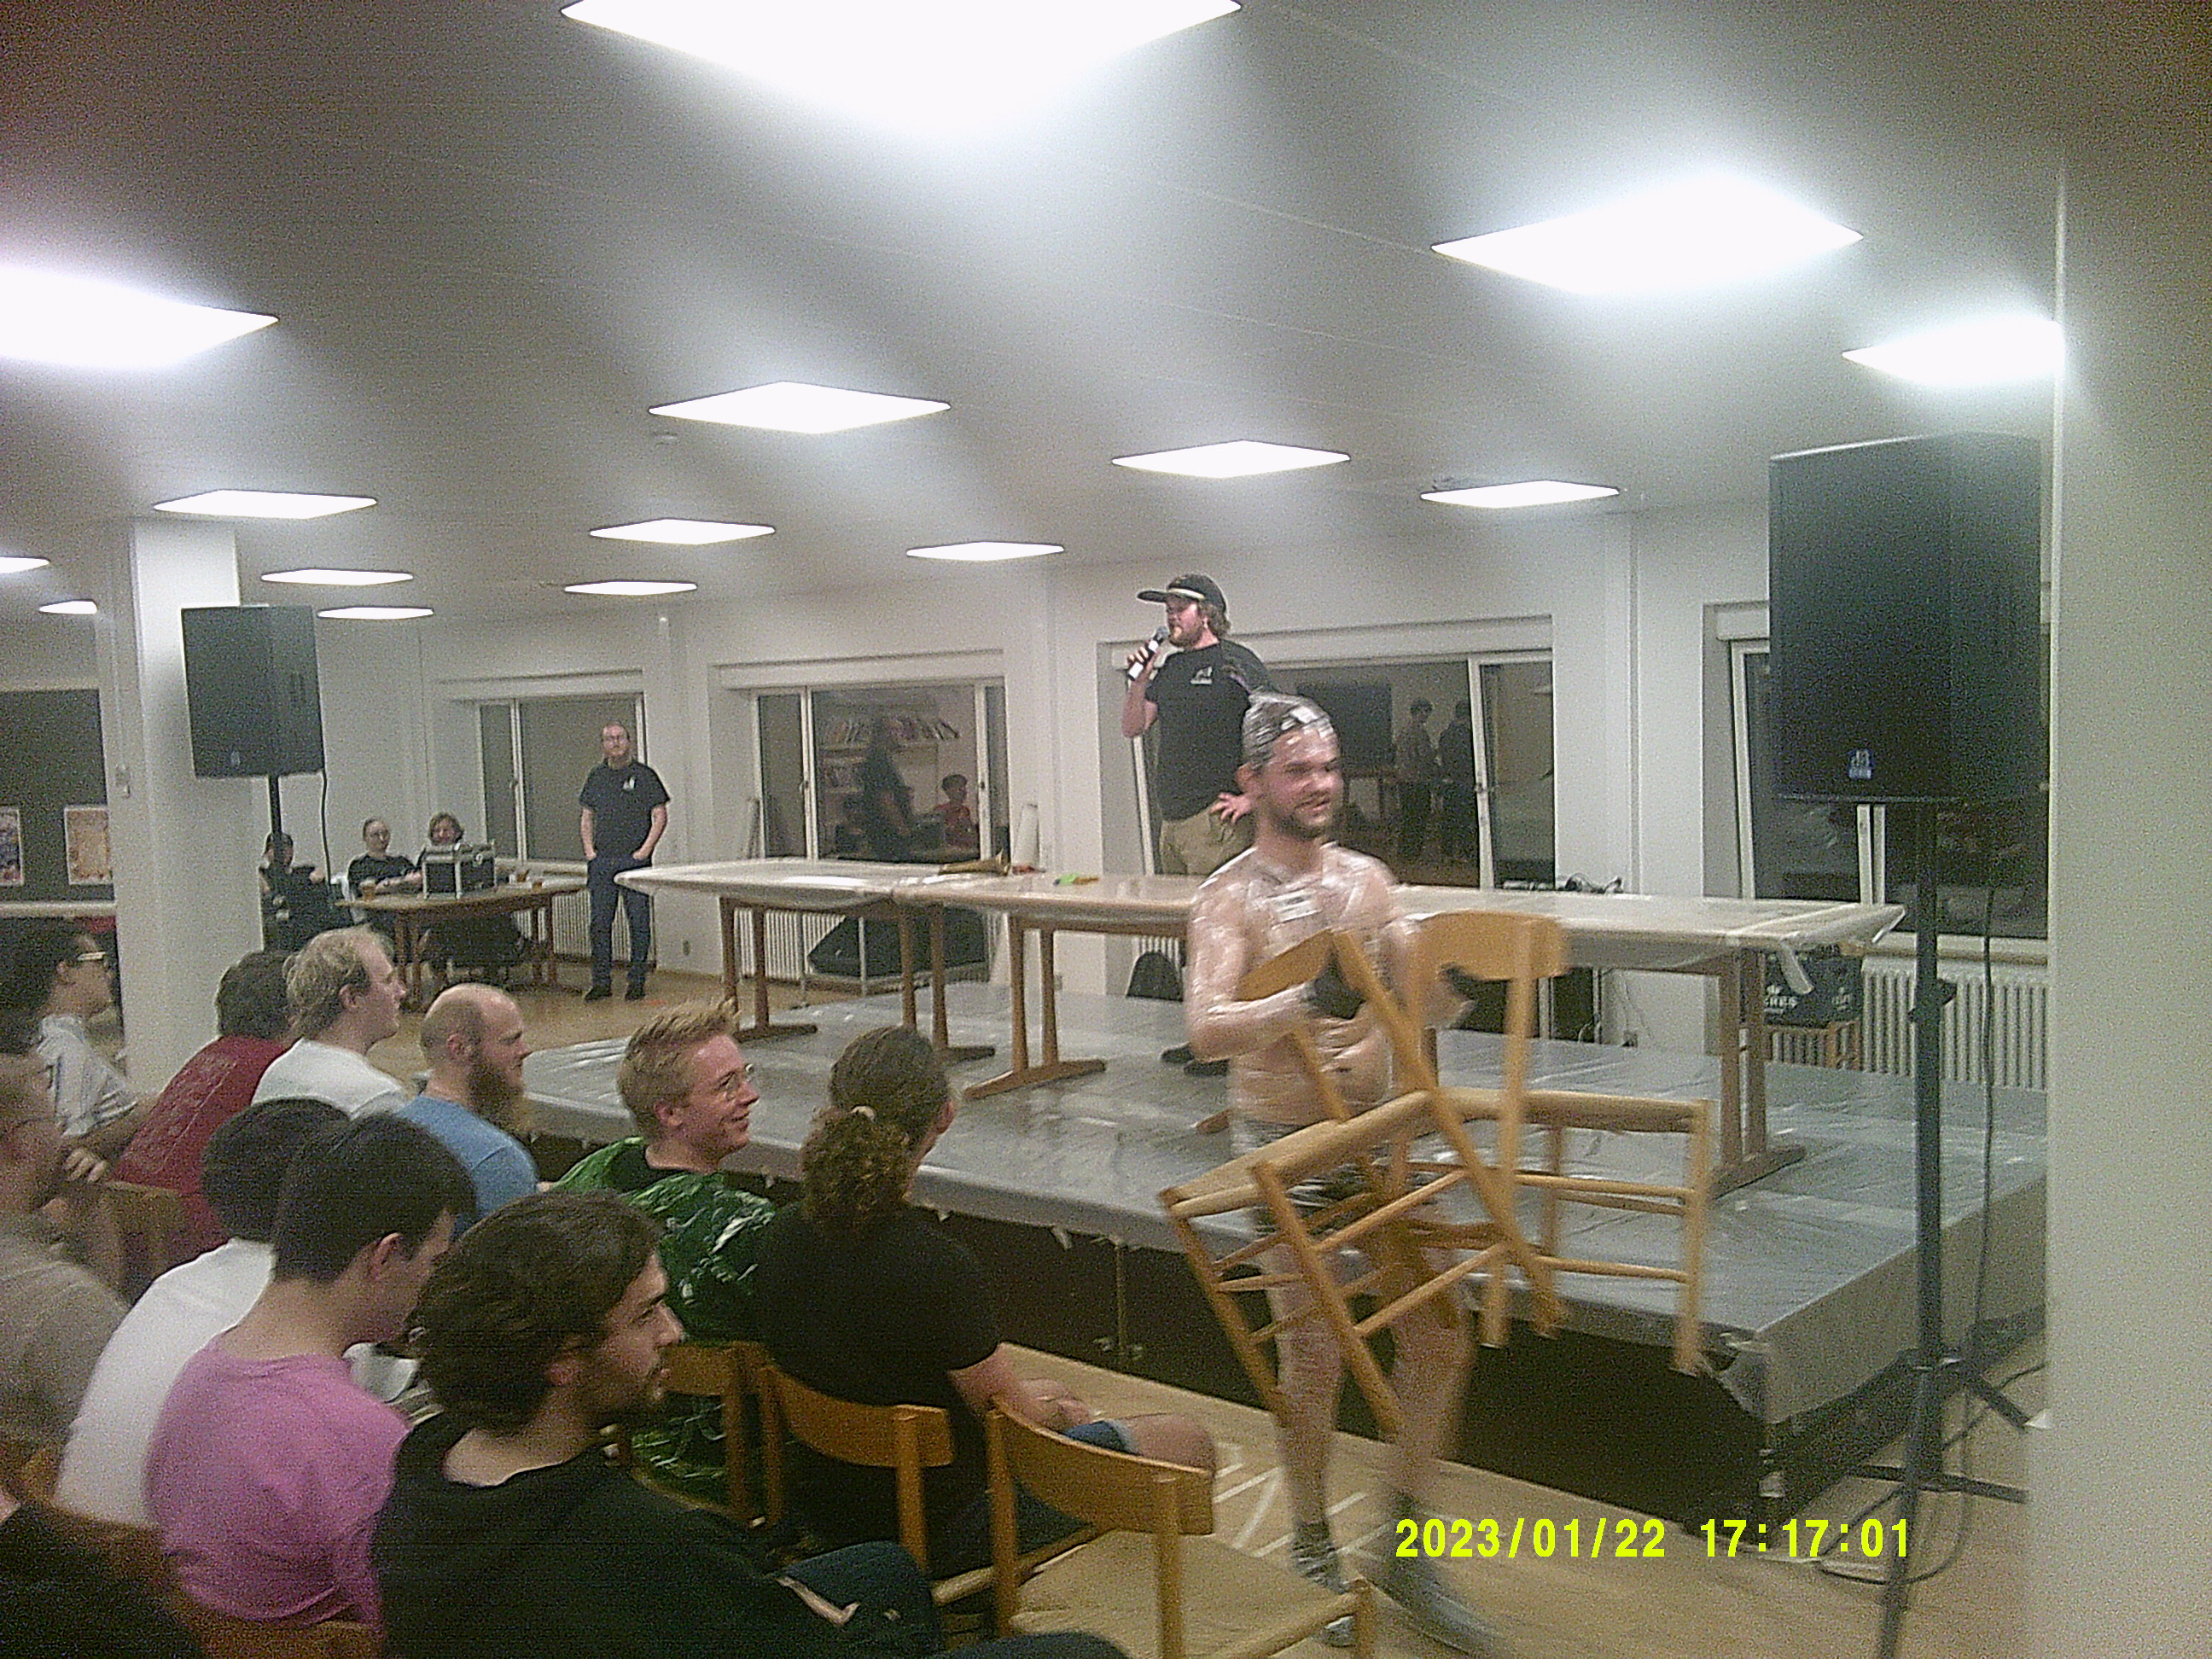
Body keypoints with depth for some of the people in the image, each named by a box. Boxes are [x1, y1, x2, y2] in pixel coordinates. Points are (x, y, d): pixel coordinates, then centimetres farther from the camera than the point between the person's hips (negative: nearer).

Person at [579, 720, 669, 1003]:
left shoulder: (644, 775, 1)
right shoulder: (597, 776, 13)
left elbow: (660, 816, -1)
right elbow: (588, 817, 18)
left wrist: (645, 849, -10)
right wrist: (589, 849, 5)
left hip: (634, 860, -4)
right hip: (601, 861, 4)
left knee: (639, 923, -1)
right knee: (600, 923, 5)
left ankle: (637, 982, 8)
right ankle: (601, 983, 13)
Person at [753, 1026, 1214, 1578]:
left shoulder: (782, 1237, -8)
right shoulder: (936, 1264, -31)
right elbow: (1014, 1413, -16)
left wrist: (1032, 1395, 14)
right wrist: (1059, 1410, 9)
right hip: (940, 1529, -7)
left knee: (1050, 1395, 30)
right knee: (1189, 1443, 7)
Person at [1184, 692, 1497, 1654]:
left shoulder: (1367, 879, 6)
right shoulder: (1231, 897, -11)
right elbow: (1207, 1031, -27)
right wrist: (1303, 1002, -43)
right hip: (1285, 1146, -5)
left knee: (1438, 1333, 4)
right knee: (1316, 1354, 2)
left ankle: (1405, 1546, 23)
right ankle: (1313, 1555, 24)